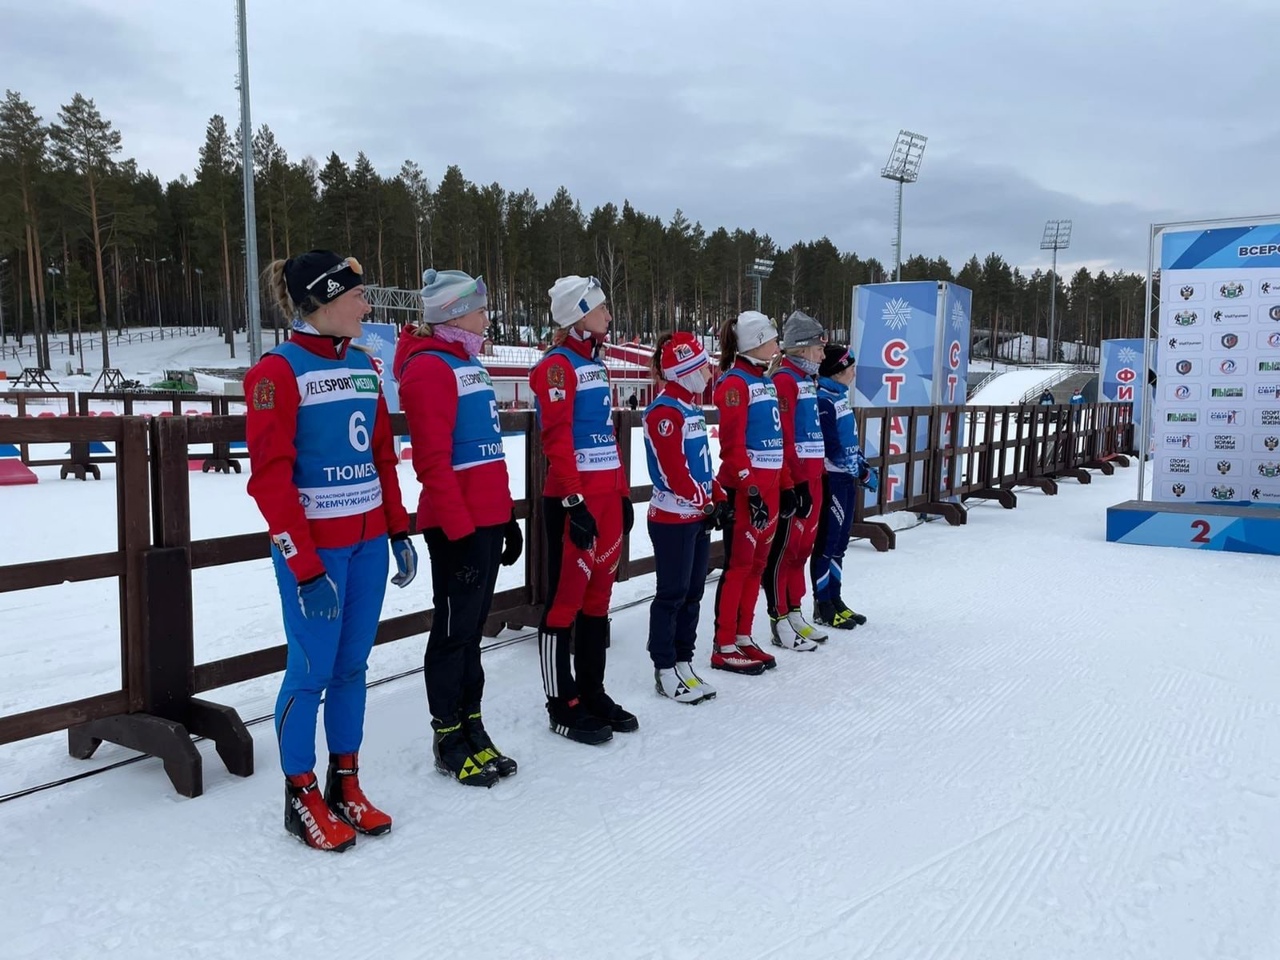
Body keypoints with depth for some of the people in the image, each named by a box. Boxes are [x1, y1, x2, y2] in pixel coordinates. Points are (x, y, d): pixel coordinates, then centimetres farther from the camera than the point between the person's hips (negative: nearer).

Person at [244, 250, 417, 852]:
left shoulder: (362, 366, 11)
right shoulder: (278, 371, -10)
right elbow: (270, 478, -14)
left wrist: (400, 532, 10)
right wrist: (305, 566, -17)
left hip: (368, 543, 6)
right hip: (312, 549, -6)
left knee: (353, 665, 12)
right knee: (312, 670, 2)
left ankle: (345, 784, 26)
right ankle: (301, 798, 19)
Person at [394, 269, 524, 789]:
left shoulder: (470, 362, 16)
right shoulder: (429, 367, -12)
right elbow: (432, 461, -18)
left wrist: (506, 515, 18)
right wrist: (461, 531, -20)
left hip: (488, 519, 9)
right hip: (457, 526, -8)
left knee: (472, 625, 15)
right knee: (454, 629, 3)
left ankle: (472, 729, 26)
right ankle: (448, 741, 16)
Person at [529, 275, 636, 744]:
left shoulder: (596, 364, 17)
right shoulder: (558, 366, -9)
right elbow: (556, 441, -17)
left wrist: (623, 494, 17)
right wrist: (574, 502, -22)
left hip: (608, 496, 9)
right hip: (575, 500, -9)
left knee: (598, 595, 13)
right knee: (566, 598, -1)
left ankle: (592, 693, 24)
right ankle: (563, 706, 9)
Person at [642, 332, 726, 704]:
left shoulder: (691, 408, 14)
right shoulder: (664, 412, -16)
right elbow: (673, 469, -21)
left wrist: (718, 498, 8)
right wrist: (705, 503, -15)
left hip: (698, 516, 9)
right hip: (672, 518, -9)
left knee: (693, 593, 13)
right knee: (672, 594, -1)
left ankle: (683, 662, 22)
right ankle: (666, 671, 8)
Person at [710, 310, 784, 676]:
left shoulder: (766, 382, 17)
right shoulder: (735, 382, -11)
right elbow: (732, 444, -17)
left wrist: (785, 486, 18)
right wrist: (750, 489, -21)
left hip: (769, 487, 9)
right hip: (745, 489, -9)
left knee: (757, 564, 12)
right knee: (739, 565, -4)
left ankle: (743, 639, 21)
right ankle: (724, 647, 5)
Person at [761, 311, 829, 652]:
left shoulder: (807, 378, 17)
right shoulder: (784, 380, -14)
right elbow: (781, 439, -20)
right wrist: (789, 486, -22)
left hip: (811, 477, 10)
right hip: (793, 481, -10)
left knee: (803, 546, 15)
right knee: (784, 549, -1)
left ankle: (795, 614, 26)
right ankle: (780, 624, 7)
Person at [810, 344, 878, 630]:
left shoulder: (840, 396, 14)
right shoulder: (823, 399, -16)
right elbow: (832, 446, -19)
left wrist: (864, 467, 6)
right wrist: (863, 473, -14)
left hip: (846, 478, 9)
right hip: (832, 478, -9)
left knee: (839, 542, 15)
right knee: (827, 542, -1)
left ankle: (835, 600, 24)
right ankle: (822, 606, 7)